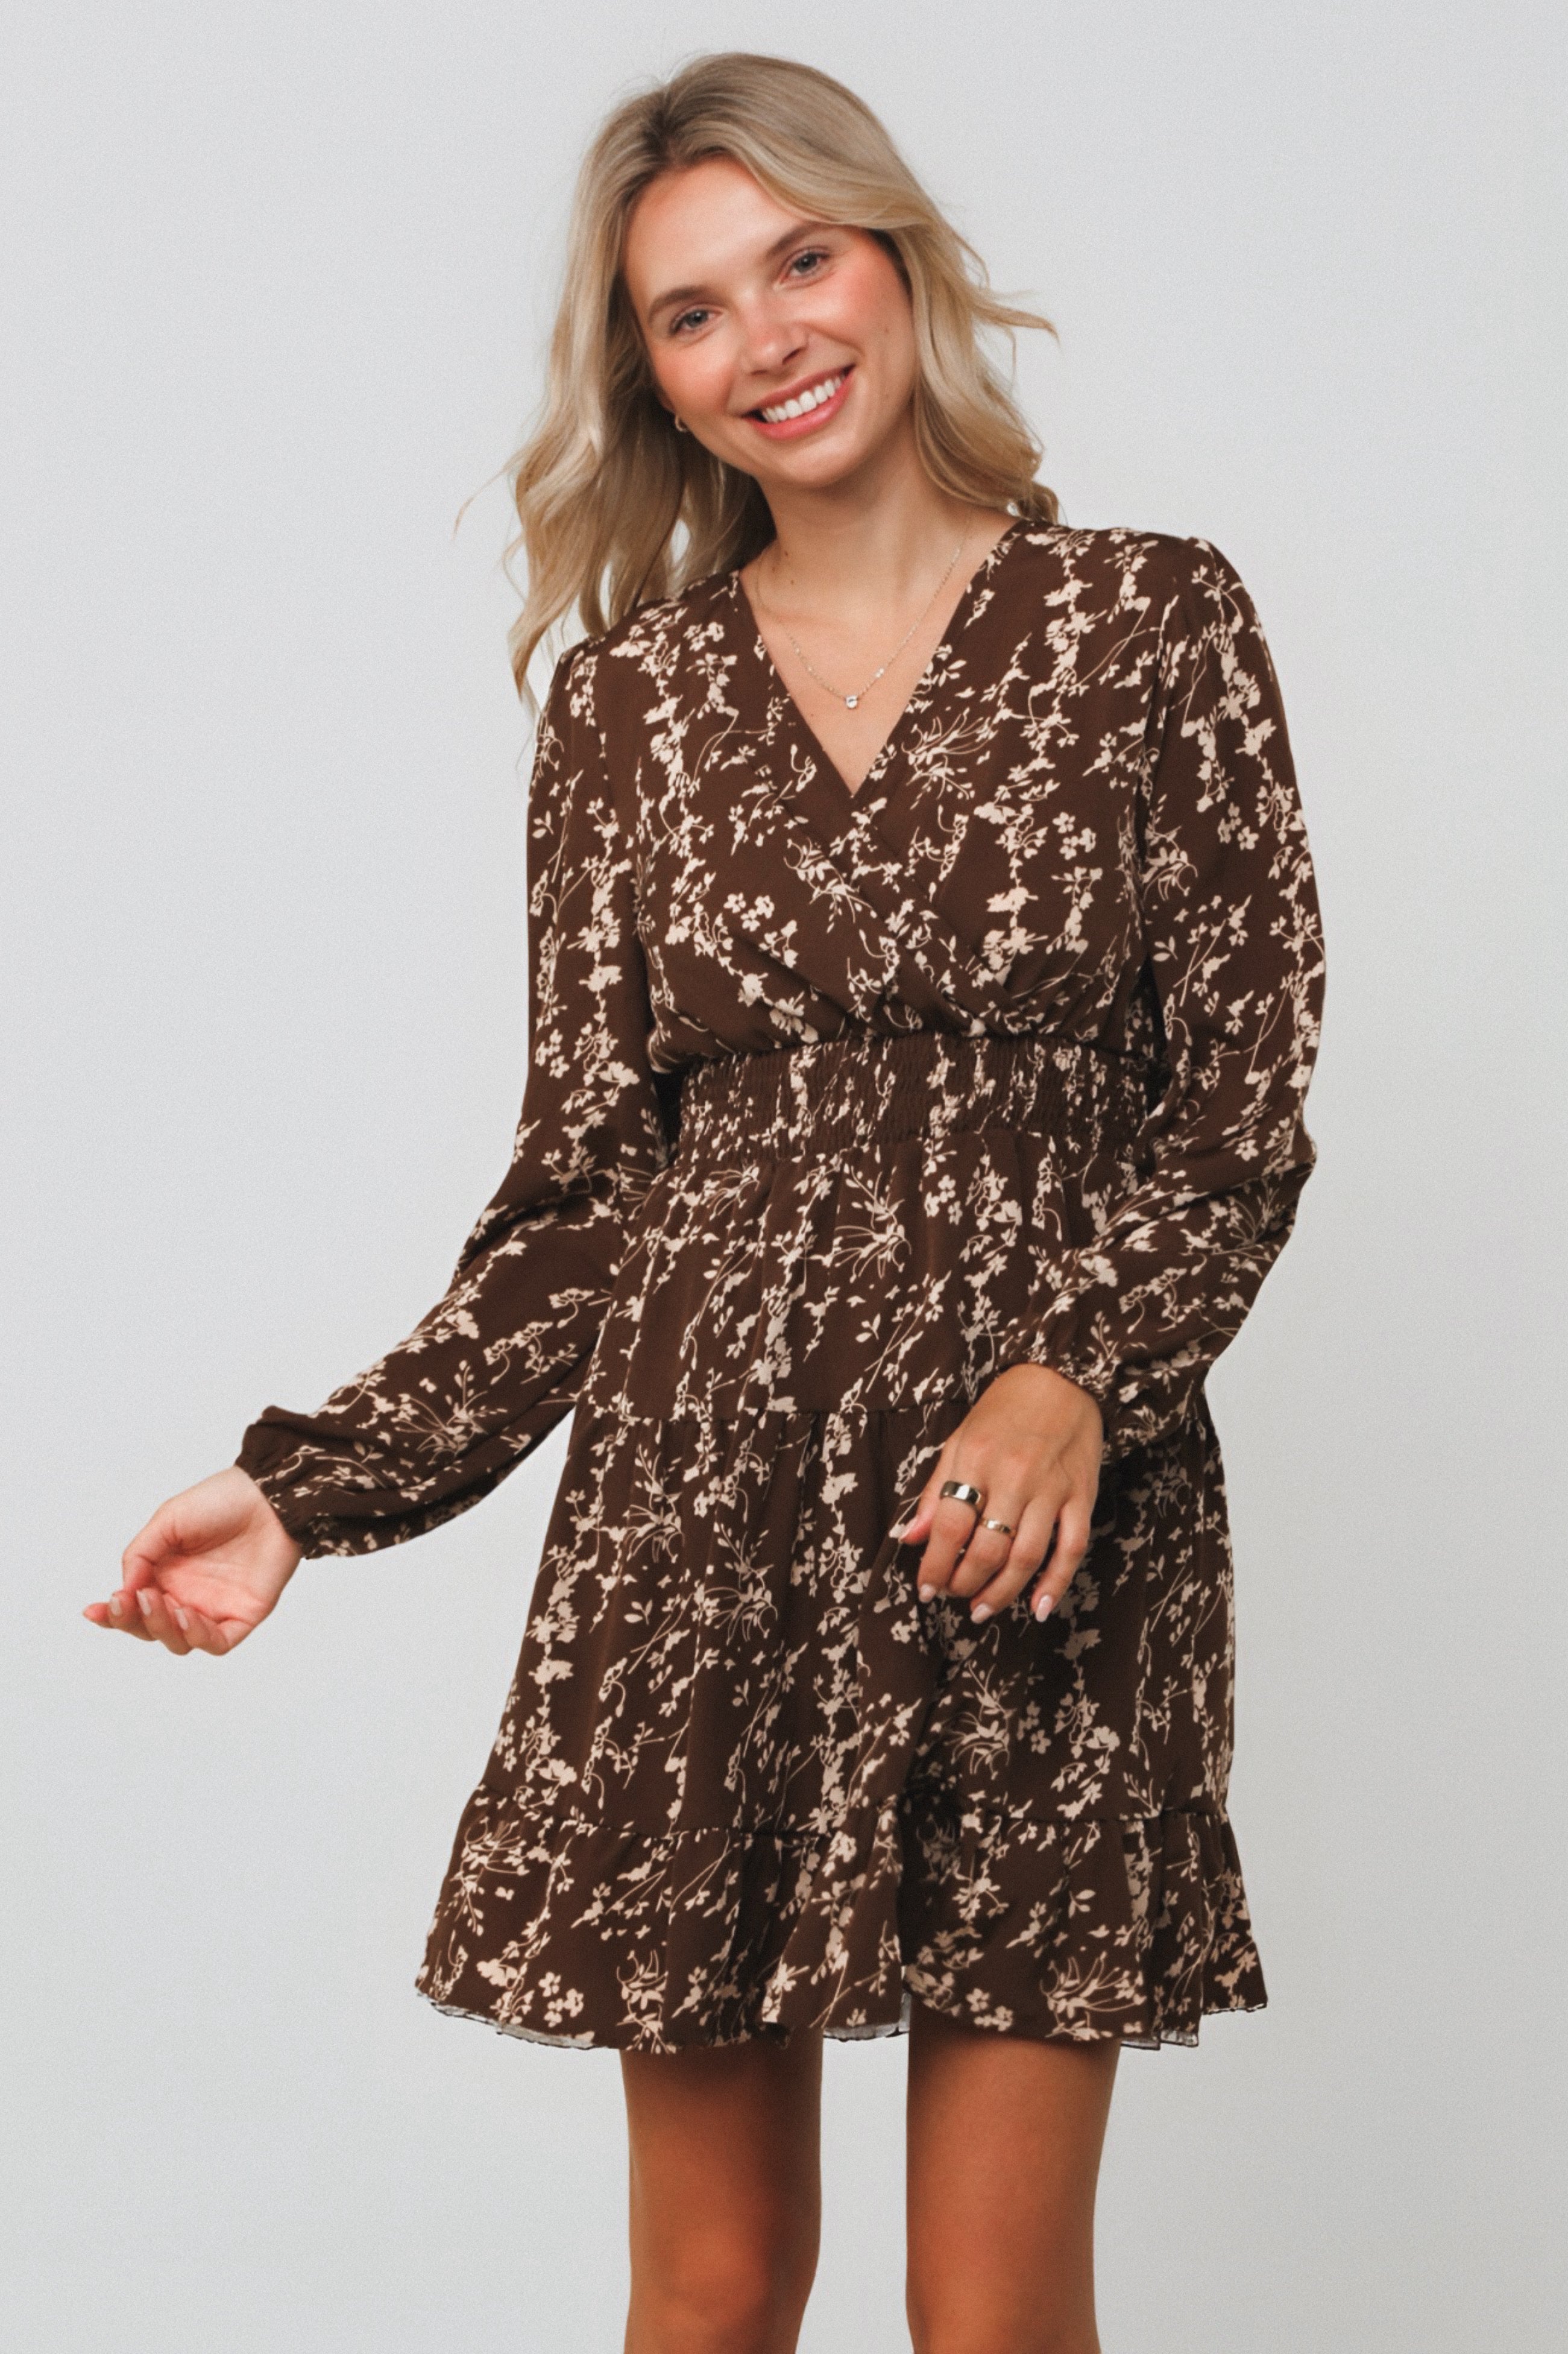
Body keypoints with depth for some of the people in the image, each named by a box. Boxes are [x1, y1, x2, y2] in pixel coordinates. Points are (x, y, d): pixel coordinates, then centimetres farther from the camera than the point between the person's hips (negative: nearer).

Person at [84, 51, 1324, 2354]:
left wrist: (1076, 1378, -16)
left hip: (1054, 1529, -2)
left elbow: (1245, 1104, 0)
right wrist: (322, 1485, -2)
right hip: (699, 1526, 2)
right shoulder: (627, 709, 9)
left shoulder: (1150, 626, 3)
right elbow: (581, 1185, 8)